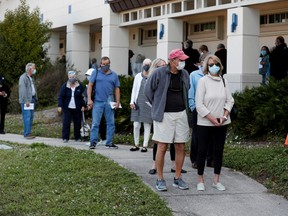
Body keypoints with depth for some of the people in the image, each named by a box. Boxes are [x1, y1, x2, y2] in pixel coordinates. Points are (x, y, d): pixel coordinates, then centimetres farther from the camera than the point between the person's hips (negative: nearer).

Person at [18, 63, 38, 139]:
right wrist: (26, 101, -21)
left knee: (31, 117, 9)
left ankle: (29, 132, 15)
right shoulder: (23, 77, -10)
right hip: (26, 101, -9)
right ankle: (26, 134, -8)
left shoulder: (31, 78, 19)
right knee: (27, 117, -10)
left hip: (32, 99, 9)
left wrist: (35, 99, 15)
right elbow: (23, 90, -17)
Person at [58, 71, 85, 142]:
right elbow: (61, 97, -1)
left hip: (77, 108, 1)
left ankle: (77, 137, 15)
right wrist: (60, 106, -10)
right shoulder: (64, 86, -1)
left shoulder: (79, 86, 2)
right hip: (67, 108, -1)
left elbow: (82, 97, 6)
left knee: (77, 123, 5)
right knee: (66, 123, -5)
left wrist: (83, 106, -1)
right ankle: (65, 138, 2)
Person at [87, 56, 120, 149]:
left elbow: (117, 89, 11)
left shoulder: (114, 75, 10)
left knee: (111, 123, 6)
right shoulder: (96, 73, 4)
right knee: (95, 123, -3)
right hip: (98, 102, -3)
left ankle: (109, 143, 14)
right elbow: (90, 85, 1)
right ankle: (93, 142, 2)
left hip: (109, 103, 3)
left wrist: (117, 102, 3)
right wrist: (89, 99, -7)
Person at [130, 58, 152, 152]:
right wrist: (132, 102, 4)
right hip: (138, 103, 2)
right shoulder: (138, 76, 11)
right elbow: (134, 89, 12)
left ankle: (145, 146, 7)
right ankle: (136, 144, 13)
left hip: (148, 104, -2)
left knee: (147, 126, 1)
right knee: (136, 125, 1)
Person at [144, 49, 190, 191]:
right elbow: (148, 90, 1)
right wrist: (158, 106, 8)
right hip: (164, 115, -5)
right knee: (162, 147, -3)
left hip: (181, 114, 5)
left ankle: (177, 178, 17)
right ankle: (160, 179, 8)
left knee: (180, 147, 5)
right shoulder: (159, 73, -8)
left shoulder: (184, 74, 8)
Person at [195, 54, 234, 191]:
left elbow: (230, 100, 7)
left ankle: (216, 180, 17)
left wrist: (224, 116, -8)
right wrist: (212, 118, -13)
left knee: (219, 151, 8)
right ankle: (200, 180, 15)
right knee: (202, 151, 3)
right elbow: (199, 104, -10)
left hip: (221, 123, 4)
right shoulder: (203, 81, -6)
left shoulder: (224, 81, 7)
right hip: (204, 123, -4)